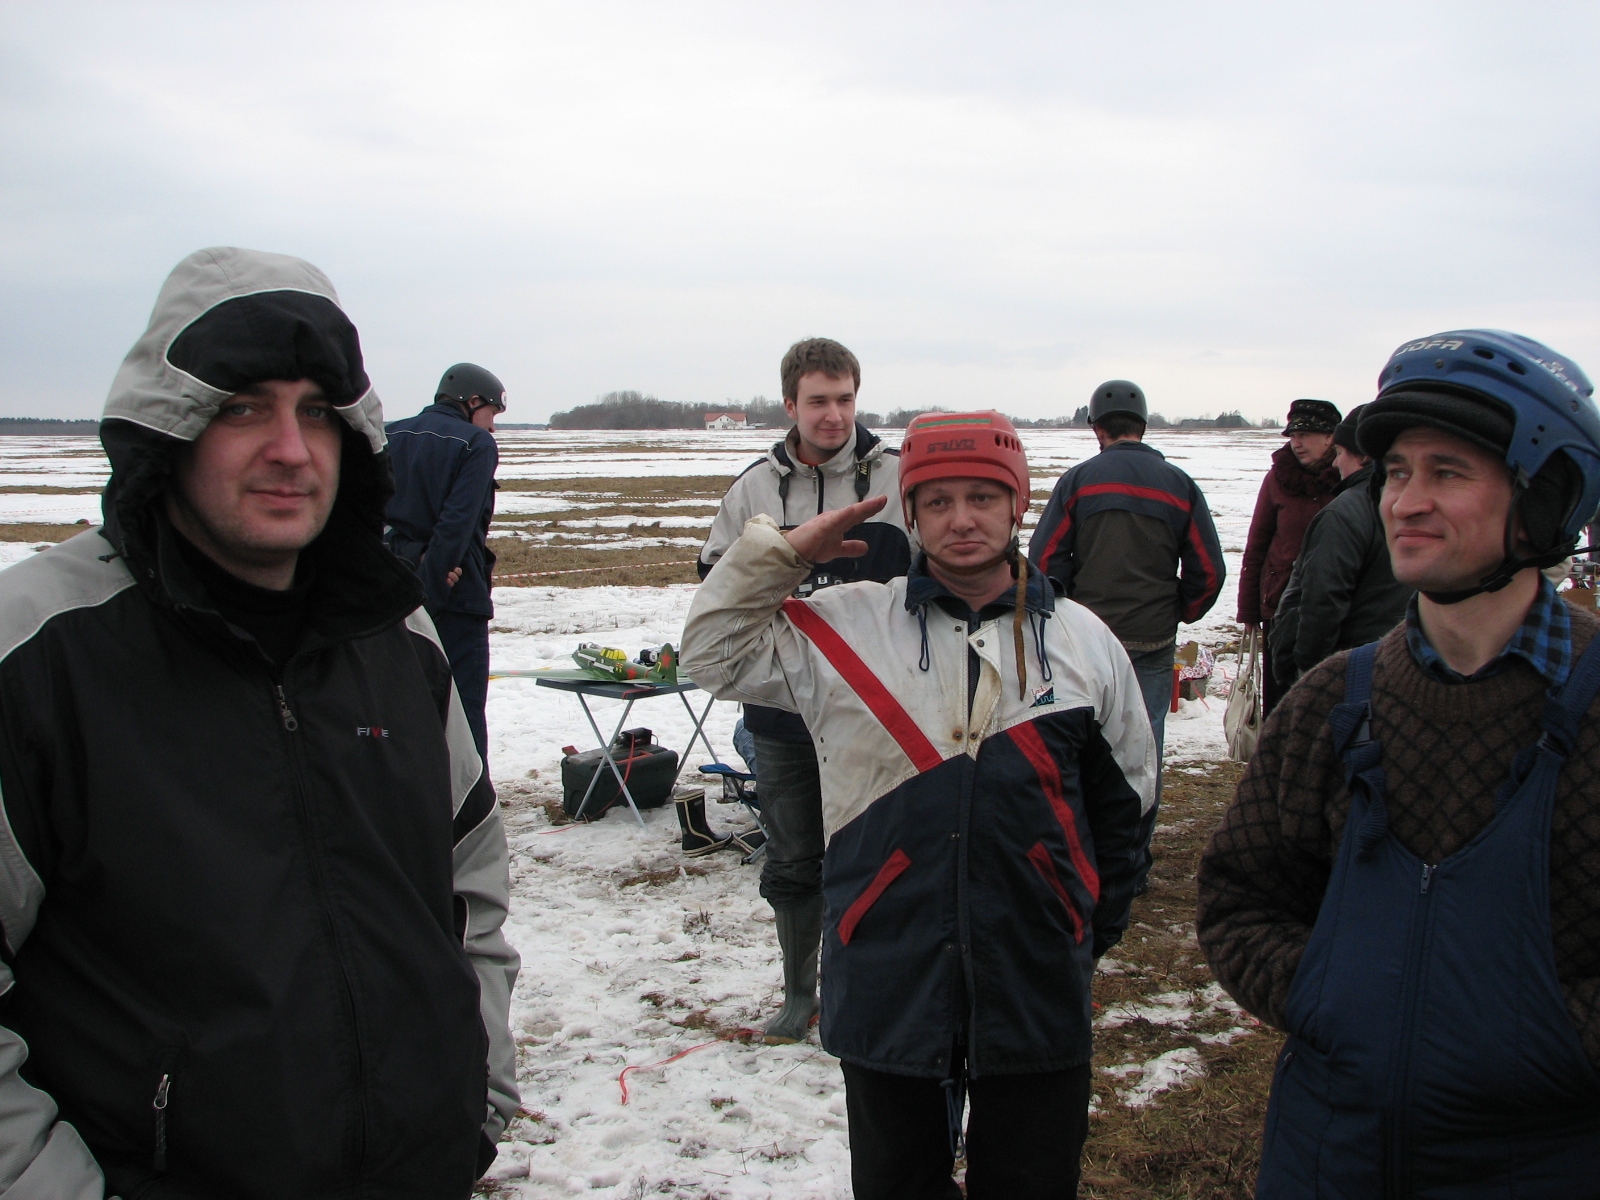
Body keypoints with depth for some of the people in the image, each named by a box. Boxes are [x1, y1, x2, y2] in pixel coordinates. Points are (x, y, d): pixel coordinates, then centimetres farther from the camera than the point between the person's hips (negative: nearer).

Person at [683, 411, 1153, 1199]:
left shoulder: (1086, 643, 3)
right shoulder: (845, 627, -1)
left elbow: (1122, 800, 11)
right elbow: (713, 654, 3)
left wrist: (1095, 931, 10)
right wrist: (782, 553, -5)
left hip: (1038, 991, 1)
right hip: (886, 987, 0)